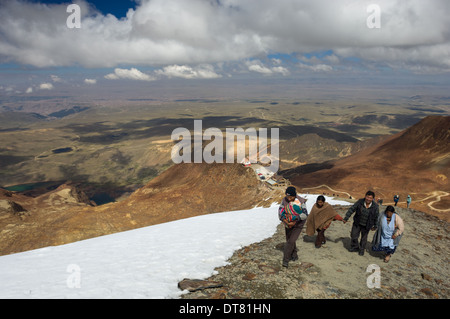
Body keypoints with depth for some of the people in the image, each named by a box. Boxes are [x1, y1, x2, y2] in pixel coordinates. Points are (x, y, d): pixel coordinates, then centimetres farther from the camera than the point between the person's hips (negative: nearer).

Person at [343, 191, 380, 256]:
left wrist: (375, 226, 5)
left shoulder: (375, 206, -19)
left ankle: (362, 250, 36)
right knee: (354, 236, 6)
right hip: (357, 223, 1)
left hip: (366, 225, -1)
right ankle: (355, 247, 30)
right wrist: (346, 218, -16)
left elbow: (377, 217, -5)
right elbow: (351, 209, -13)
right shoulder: (360, 202, -18)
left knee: (364, 238, 15)